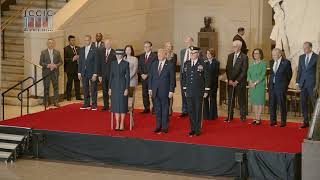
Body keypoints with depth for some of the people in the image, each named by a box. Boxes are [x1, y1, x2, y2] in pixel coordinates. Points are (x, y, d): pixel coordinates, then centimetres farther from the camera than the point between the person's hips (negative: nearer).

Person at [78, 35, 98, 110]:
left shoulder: (94, 50, -8)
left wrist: (95, 74, -14)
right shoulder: (81, 49, 8)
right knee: (85, 89, 9)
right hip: (84, 72, 5)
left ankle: (94, 105, 9)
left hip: (92, 72, -5)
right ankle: (86, 104, 18)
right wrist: (79, 72, 6)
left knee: (93, 89, 3)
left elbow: (96, 62, -10)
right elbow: (80, 62, 11)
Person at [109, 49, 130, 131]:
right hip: (114, 86, 3)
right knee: (115, 104, 5)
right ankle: (117, 124, 11)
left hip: (122, 85, -3)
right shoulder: (113, 63, 8)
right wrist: (110, 88, 5)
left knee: (123, 104, 0)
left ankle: (122, 124, 6)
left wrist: (127, 88, -10)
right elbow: (111, 75, 9)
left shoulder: (126, 63, -3)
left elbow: (128, 76, -4)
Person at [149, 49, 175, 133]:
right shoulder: (154, 65, 9)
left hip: (165, 91, -4)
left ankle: (165, 127, 10)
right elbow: (150, 77, 11)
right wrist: (150, 88, 5)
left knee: (165, 109, 3)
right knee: (157, 109, 9)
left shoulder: (170, 65, -4)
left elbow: (172, 79, -5)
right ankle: (158, 126, 17)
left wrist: (171, 91, -10)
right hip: (155, 91, 4)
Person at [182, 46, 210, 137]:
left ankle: (197, 129, 10)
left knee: (198, 111, 2)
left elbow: (206, 78, -2)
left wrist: (206, 91, -4)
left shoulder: (203, 64, -4)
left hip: (199, 92, -3)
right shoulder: (186, 64, 8)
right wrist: (184, 89, 10)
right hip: (189, 92, 4)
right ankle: (192, 129, 15)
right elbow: (184, 77, 13)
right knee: (191, 111, 6)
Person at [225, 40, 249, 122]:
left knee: (241, 100, 0)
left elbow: (244, 71, -9)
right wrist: (229, 80, -3)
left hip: (240, 82, -5)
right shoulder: (230, 56, 11)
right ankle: (230, 116, 11)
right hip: (231, 81, 5)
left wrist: (237, 81, -13)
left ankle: (242, 117, 7)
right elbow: (227, 69, 10)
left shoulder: (244, 57, -6)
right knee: (230, 99, 5)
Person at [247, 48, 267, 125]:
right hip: (252, 86, 5)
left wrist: (255, 83, -16)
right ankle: (256, 118, 11)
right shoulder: (251, 64, 14)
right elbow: (249, 73, 8)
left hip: (260, 85, -5)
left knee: (260, 101, -4)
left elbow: (263, 75, -10)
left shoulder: (263, 63, -2)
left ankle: (259, 119, -3)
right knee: (254, 101, 6)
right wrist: (250, 82, -9)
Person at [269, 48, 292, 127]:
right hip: (272, 86, 5)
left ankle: (283, 122, 7)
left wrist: (285, 84, 10)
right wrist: (270, 83, 15)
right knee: (272, 104, 6)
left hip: (281, 87, -5)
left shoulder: (286, 62, -7)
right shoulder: (271, 62, 10)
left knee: (282, 105, 0)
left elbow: (289, 74, 4)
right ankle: (273, 121, 14)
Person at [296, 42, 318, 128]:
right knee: (303, 103, 6)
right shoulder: (301, 57, 12)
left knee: (315, 103, -3)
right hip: (303, 84, 5)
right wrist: (297, 82, 7)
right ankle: (306, 122, 14)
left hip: (312, 84, -5)